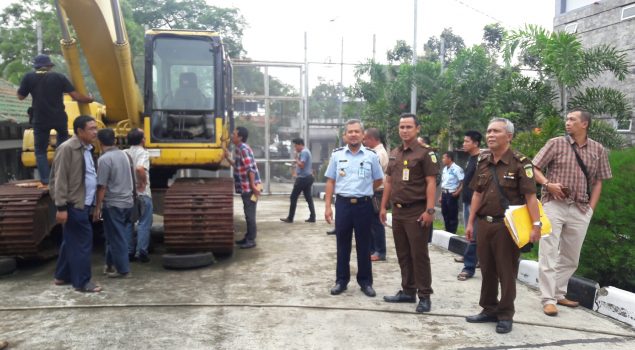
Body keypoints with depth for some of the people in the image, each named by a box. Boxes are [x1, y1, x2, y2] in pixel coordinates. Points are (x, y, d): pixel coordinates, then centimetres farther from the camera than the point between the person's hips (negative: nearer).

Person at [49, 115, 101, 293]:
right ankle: (82, 282, 4)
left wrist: (92, 203, 15)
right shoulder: (67, 148, -14)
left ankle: (62, 276, 29)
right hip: (74, 205, -9)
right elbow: (60, 179, -17)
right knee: (82, 242, -5)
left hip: (83, 204, 9)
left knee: (71, 241, 17)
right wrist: (61, 207, -20)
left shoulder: (87, 149, 13)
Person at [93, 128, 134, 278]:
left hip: (113, 204, -8)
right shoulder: (123, 155, 8)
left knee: (116, 238, 1)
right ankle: (111, 264, 28)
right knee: (114, 235, 19)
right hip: (127, 202, 8)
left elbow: (102, 186, -17)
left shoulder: (104, 159, -16)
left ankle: (123, 269, 7)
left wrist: (97, 207, -11)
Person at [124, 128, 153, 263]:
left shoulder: (123, 153, 7)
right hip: (142, 194, -6)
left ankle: (129, 252, 16)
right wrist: (142, 183, -19)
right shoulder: (143, 153, -14)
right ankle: (141, 253, 2)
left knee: (128, 224, 13)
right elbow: (140, 168, -33)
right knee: (144, 224, 2)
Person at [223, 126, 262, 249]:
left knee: (250, 214, -4)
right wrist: (228, 158, 16)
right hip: (245, 187, 10)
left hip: (250, 187, -10)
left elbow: (250, 169, -22)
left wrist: (253, 186, -24)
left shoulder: (243, 149, -17)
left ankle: (251, 240, 3)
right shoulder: (238, 148, 13)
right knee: (247, 213, 16)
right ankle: (248, 237, 26)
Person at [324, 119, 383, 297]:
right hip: (343, 204, 1)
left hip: (363, 205, 0)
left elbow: (378, 180, 12)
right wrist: (328, 206, 0)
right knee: (342, 244, 9)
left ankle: (365, 281, 19)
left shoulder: (371, 155, 0)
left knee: (364, 245, 8)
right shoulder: (337, 154, 3)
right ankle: (341, 280, 20)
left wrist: (363, 191, 11)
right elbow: (330, 181, 4)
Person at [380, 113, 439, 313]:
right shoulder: (394, 154, 13)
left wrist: (429, 210, -18)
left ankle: (424, 296, 9)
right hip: (398, 211, 7)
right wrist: (383, 206, 14)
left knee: (419, 255, -1)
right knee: (403, 255, 12)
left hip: (416, 211, -7)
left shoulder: (425, 152, -7)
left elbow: (431, 183, -11)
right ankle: (408, 291, 23)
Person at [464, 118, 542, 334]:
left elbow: (530, 196, -13)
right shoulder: (483, 162, 9)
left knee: (506, 272, 4)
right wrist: (471, 222, 11)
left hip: (506, 224, -6)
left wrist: (536, 225, -20)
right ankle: (489, 309, 27)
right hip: (484, 223, 6)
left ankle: (505, 315, 16)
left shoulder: (520, 163, -9)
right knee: (487, 269, 13)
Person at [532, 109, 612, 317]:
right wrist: (548, 184, -15)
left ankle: (559, 293, 25)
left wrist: (591, 208, 3)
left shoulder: (598, 150, 8)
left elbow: (598, 182, 11)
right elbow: (534, 169, 1)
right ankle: (548, 299, 1)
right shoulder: (556, 144, 1)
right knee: (549, 253, -4)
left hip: (580, 210, 3)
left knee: (571, 256, 11)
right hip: (554, 205, -3)